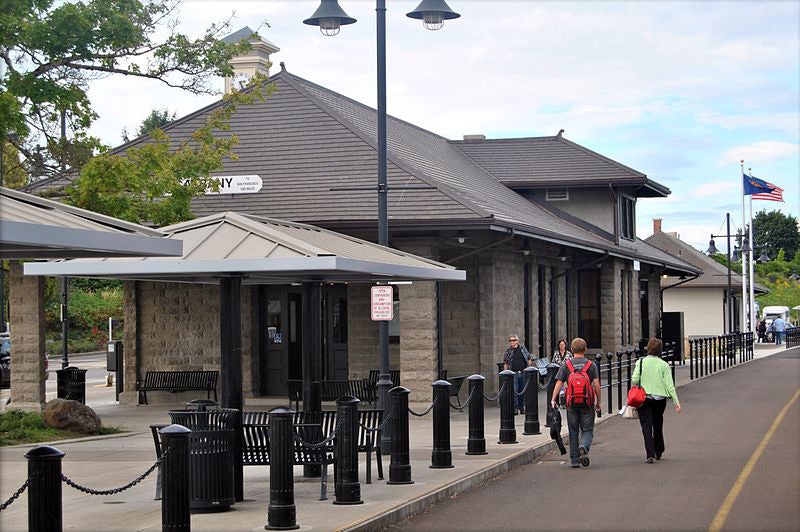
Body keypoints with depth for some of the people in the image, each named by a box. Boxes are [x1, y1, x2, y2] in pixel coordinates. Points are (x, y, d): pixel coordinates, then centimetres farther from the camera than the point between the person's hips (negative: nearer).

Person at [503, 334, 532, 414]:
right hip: (514, 374, -1)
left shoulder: (523, 349, 7)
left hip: (523, 373, 1)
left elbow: (529, 359, 13)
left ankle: (522, 407, 15)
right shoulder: (508, 351, 5)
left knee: (522, 391, 6)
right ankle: (515, 408, -6)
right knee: (514, 391, -8)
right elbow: (506, 364, 9)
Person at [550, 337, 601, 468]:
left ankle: (574, 460, 10)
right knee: (587, 430, 7)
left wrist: (553, 400, -3)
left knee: (573, 432, 9)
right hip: (587, 403, -1)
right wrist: (598, 402, 3)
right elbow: (596, 384, -4)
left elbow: (559, 383, -4)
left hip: (571, 403, 1)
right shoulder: (591, 365, 1)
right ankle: (584, 446, -23)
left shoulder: (566, 365, 2)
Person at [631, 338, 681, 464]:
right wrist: (676, 401, -3)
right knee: (658, 425, 19)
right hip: (660, 399, 2)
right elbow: (669, 385, -6)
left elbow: (634, 380, -10)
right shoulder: (664, 365, -3)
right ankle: (658, 452, 32)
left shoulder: (641, 362, -5)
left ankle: (650, 454, -14)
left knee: (646, 426, -1)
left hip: (644, 398, -2)